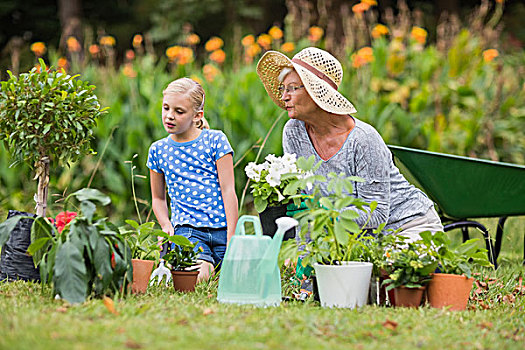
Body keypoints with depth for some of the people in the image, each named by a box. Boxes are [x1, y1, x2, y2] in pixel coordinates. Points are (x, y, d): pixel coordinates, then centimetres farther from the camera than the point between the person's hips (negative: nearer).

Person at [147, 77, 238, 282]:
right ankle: (206, 264, 1)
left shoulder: (215, 140, 4)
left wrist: (231, 239, -7)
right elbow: (158, 198, 23)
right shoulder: (158, 150, 11)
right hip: (186, 229, 0)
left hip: (222, 227, 1)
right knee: (198, 276, -29)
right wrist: (167, 227, 4)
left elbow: (228, 191, 0)